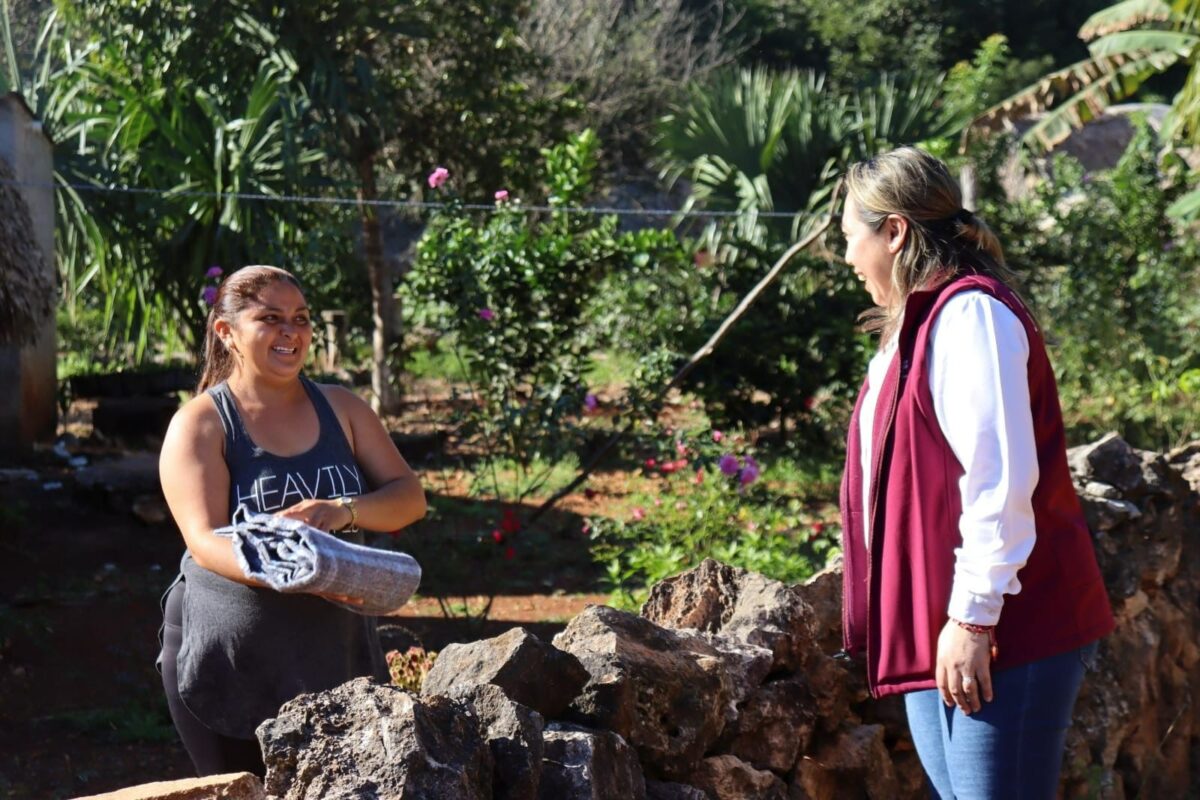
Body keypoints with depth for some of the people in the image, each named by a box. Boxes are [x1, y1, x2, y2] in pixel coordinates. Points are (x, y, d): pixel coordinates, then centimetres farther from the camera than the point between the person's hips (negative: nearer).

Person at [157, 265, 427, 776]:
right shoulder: (200, 425, -5)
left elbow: (410, 498, 3)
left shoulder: (341, 409, 9)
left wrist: (346, 511, -20)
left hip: (335, 648, 4)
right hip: (228, 658, -3)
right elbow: (205, 542, -17)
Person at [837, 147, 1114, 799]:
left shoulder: (970, 314, -13)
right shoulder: (921, 322, 18)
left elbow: (1001, 479, -21)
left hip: (1007, 634, -10)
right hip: (928, 633, 10)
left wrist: (973, 619, -22)